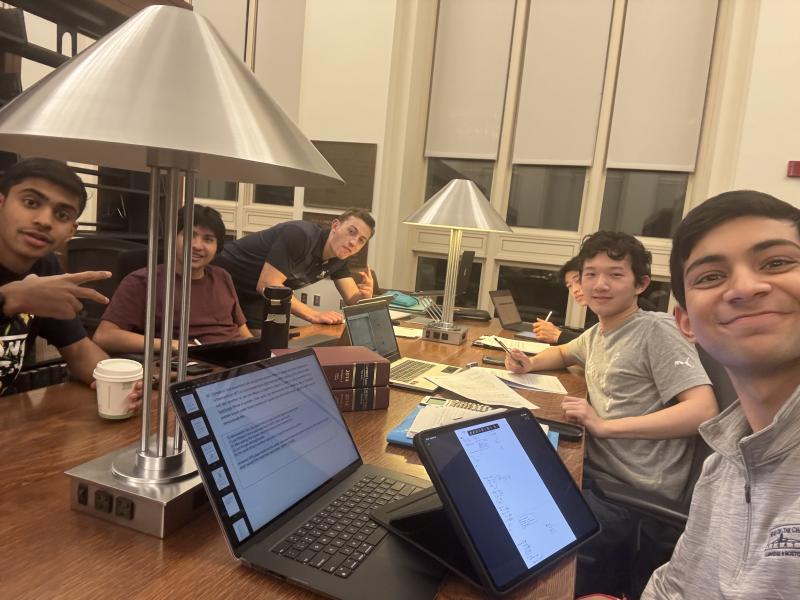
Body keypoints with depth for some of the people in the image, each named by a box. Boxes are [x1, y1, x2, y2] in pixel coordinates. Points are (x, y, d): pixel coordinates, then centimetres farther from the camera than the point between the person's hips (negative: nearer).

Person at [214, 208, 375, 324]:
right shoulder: (301, 235, -29)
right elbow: (267, 284, -33)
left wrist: (366, 294, -29)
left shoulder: (338, 258, -5)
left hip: (254, 297, 7)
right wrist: (314, 314, -36)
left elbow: (353, 301, -5)